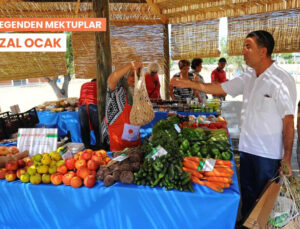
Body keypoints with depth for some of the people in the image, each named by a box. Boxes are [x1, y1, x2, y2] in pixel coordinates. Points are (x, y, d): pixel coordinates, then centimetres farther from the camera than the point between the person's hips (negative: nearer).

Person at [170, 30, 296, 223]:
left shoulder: (281, 80, -16)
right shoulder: (249, 77, 4)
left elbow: (288, 120, -16)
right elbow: (220, 88, 9)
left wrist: (287, 156, -15)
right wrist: (189, 84, 4)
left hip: (269, 153, -6)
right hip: (247, 147, 7)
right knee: (247, 193, 21)